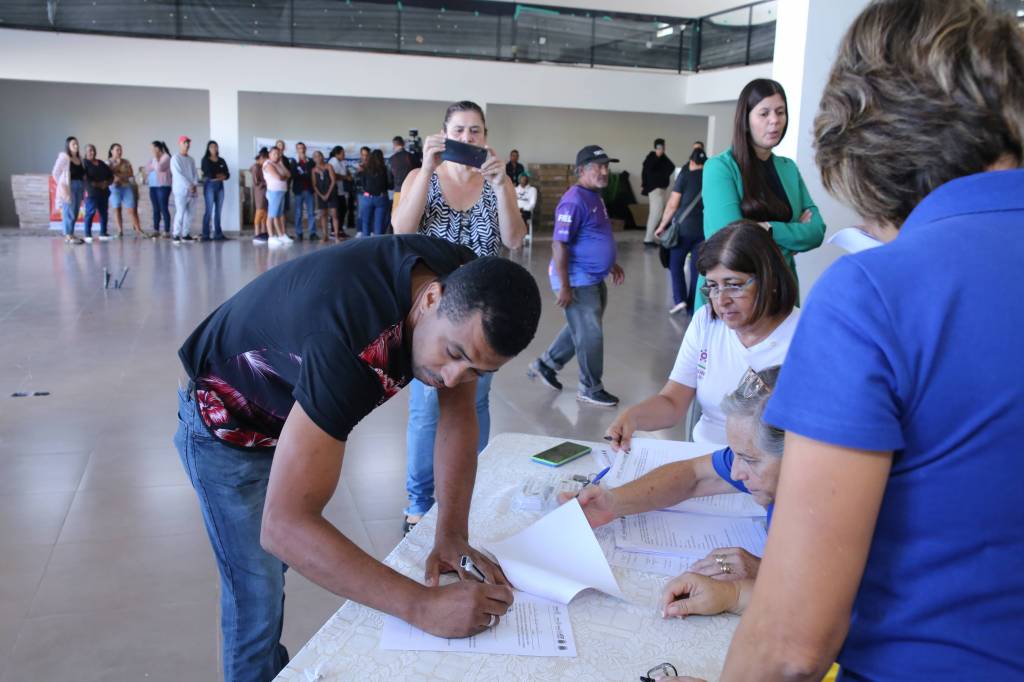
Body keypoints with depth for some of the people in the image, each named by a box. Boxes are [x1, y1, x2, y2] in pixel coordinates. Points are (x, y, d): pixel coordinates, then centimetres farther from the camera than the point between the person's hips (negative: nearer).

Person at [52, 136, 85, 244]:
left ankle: (71, 235, 16)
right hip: (69, 187, -6)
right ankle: (68, 236, -4)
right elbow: (55, 172, -3)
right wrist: (62, 185, -2)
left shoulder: (79, 158, 13)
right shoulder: (64, 157, -4)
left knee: (75, 212, 8)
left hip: (79, 187, 6)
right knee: (69, 212, -6)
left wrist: (83, 186, 3)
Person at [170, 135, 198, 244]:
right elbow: (178, 174, -11)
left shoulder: (191, 159, 17)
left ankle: (185, 234, 12)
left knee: (189, 213, 5)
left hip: (192, 191, 6)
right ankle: (176, 235, -8)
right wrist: (189, 186, -15)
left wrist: (195, 185, -6)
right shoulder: (175, 158, -3)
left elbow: (195, 173, 12)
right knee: (180, 212, -11)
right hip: (181, 191, -6)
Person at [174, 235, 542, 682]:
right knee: (258, 595, -1)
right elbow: (284, 526, -48)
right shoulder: (344, 340, -45)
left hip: (295, 409, 7)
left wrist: (452, 536, -19)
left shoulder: (468, 286, -22)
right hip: (227, 427, -6)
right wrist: (422, 606, -48)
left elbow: (458, 414, -11)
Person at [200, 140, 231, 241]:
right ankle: (205, 235, -7)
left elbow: (227, 174, 7)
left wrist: (220, 177, -12)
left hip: (220, 186, 5)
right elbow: (208, 173, -10)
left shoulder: (221, 160, 15)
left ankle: (218, 234, 6)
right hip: (209, 185, -4)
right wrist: (219, 175, 0)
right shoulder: (205, 160, 2)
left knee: (218, 210, 4)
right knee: (209, 210, -8)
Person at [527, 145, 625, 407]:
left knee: (580, 331, 21)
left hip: (594, 279, 10)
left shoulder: (595, 196, 10)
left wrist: (611, 264, 20)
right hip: (577, 281, -10)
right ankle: (590, 389, 18)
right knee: (590, 336, 1)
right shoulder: (575, 201, -21)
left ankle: (545, 364, 36)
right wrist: (564, 286, -24)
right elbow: (559, 245, -23)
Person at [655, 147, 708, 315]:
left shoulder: (686, 174, -2)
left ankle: (679, 299, -1)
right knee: (697, 268, 8)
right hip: (705, 230, 3)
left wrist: (662, 226, 4)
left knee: (676, 263, 13)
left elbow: (673, 204, -4)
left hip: (684, 228, -3)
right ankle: (692, 308, 10)